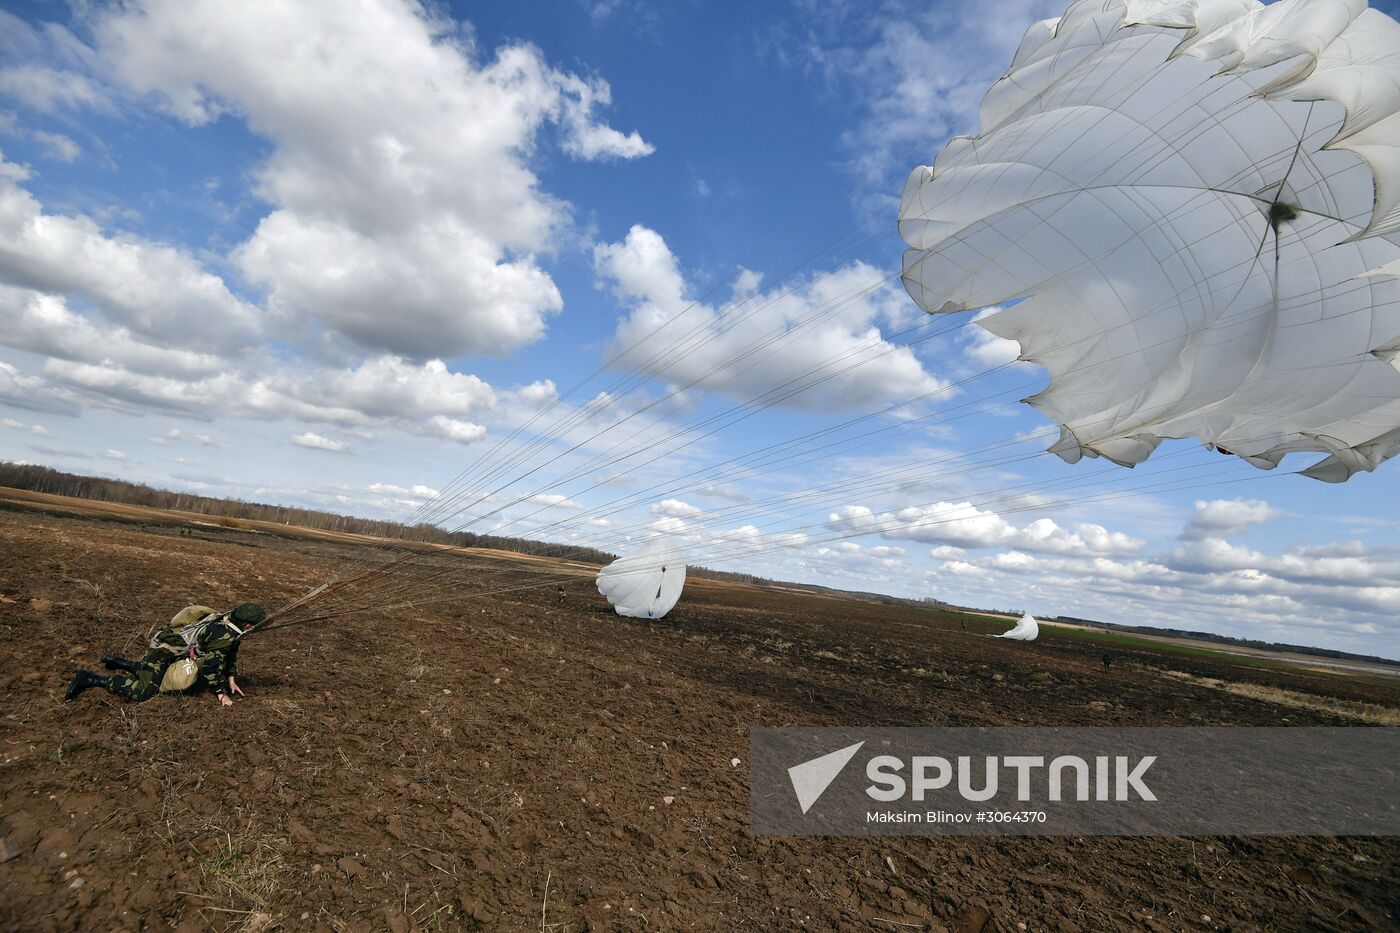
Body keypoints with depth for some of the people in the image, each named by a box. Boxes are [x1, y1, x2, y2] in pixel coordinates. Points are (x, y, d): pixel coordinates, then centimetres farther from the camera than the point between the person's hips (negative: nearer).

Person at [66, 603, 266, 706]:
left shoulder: (231, 624, -2)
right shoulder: (223, 633, -32)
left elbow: (230, 653, 11)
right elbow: (212, 664, -29)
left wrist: (232, 681, 6)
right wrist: (221, 693, -20)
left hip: (174, 645, 10)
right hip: (164, 647, -10)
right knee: (143, 692, -17)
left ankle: (117, 662, 40)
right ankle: (91, 679, -6)